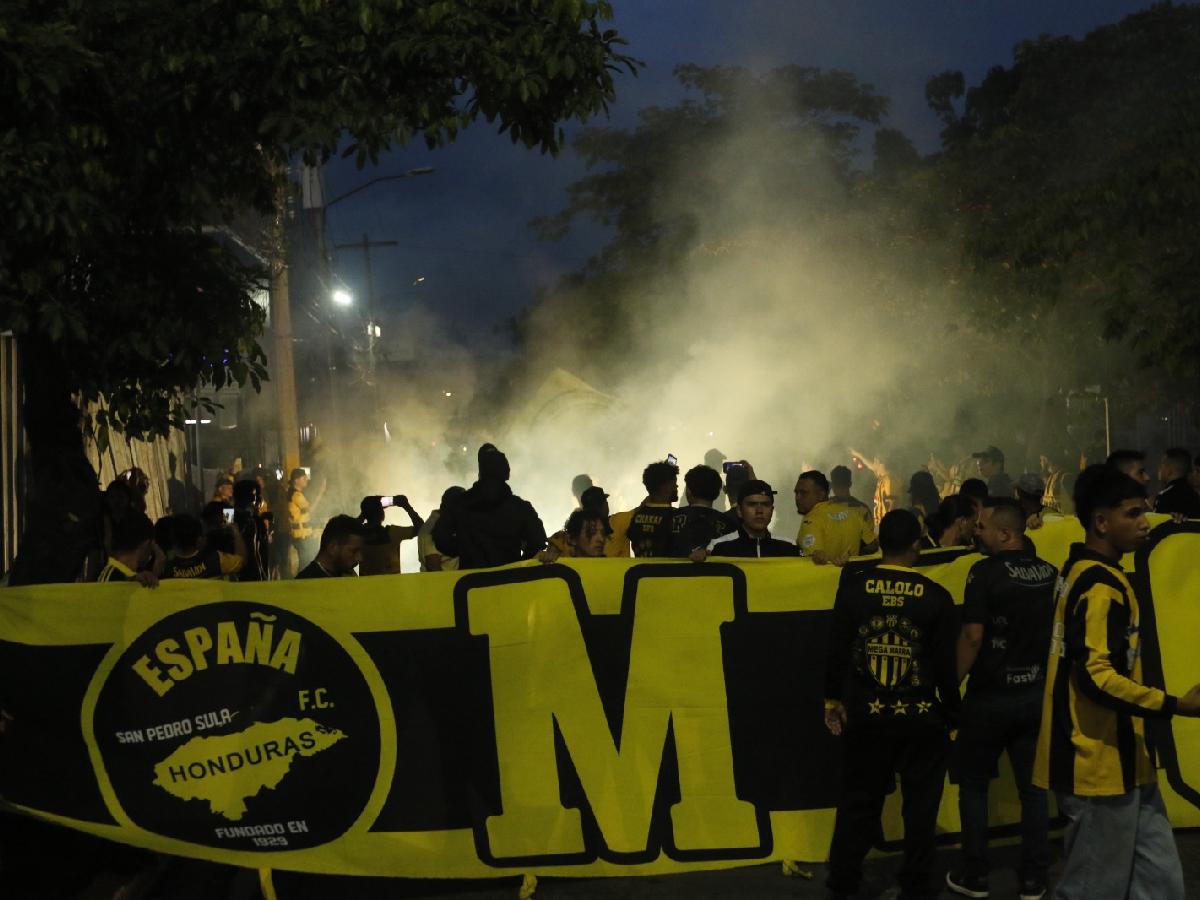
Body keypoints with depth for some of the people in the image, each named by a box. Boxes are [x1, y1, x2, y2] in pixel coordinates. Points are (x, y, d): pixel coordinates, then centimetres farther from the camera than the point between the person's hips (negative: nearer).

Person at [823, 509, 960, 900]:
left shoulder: (853, 586, -6)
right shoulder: (936, 597, -9)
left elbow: (837, 647, 0)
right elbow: (947, 664, -4)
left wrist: (833, 698, 13)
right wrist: (952, 713, 8)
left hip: (866, 714, 2)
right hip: (921, 717, -2)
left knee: (859, 801, 13)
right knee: (920, 805, 11)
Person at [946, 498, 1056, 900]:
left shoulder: (986, 571, -15)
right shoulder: (1050, 573, 2)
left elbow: (973, 636, -19)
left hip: (991, 696, -4)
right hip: (1037, 693, 4)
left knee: (973, 784, 10)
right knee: (1033, 787, 10)